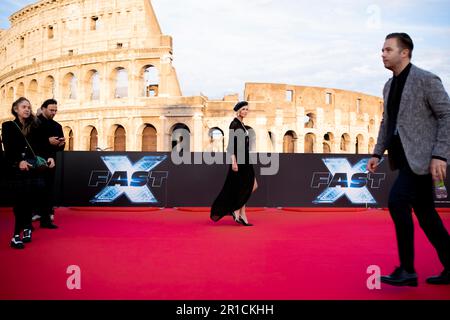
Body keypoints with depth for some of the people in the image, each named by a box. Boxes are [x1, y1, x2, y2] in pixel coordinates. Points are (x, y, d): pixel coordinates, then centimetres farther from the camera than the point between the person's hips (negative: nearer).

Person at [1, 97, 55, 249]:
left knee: (30, 201, 3)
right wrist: (18, 162, -24)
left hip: (36, 169, 3)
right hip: (18, 170, -3)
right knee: (21, 201, -7)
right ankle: (16, 236, -2)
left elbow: (42, 147, 9)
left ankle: (26, 229, 18)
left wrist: (48, 158, -11)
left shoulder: (35, 127, 15)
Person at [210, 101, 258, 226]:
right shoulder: (234, 124, -10)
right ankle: (238, 213, 6)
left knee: (252, 186, 5)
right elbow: (232, 143, -18)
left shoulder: (243, 125, 17)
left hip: (245, 159, 9)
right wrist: (234, 161, -24)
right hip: (238, 159, -9)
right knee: (242, 187, -4)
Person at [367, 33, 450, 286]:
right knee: (424, 211, 10)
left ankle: (407, 269, -6)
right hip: (403, 156, 8)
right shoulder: (390, 86, 14)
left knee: (397, 201, -17)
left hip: (421, 155, -8)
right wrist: (378, 153, 11)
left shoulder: (426, 80, -9)